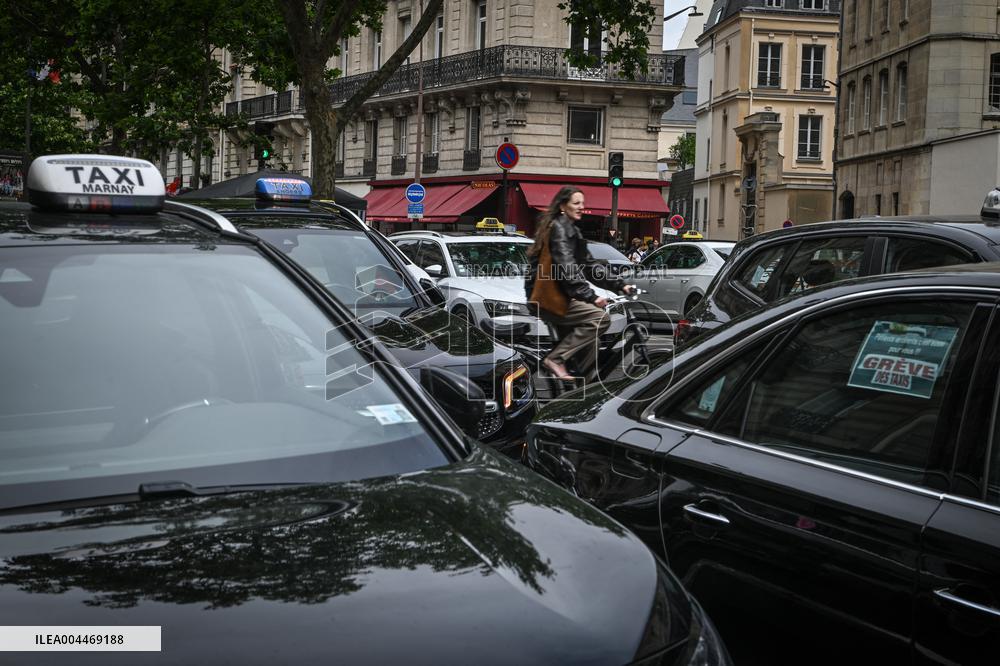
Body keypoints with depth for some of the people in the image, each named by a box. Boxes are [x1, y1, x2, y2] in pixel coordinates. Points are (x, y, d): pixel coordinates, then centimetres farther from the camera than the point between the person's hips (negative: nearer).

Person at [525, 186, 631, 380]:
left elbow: (588, 264, 21)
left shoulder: (572, 230, 22)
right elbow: (567, 268, -21)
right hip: (551, 298, -10)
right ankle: (555, 359, -19)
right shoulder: (559, 228, -9)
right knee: (600, 318, -22)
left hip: (559, 295, 10)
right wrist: (590, 296, -26)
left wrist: (619, 285, 15)